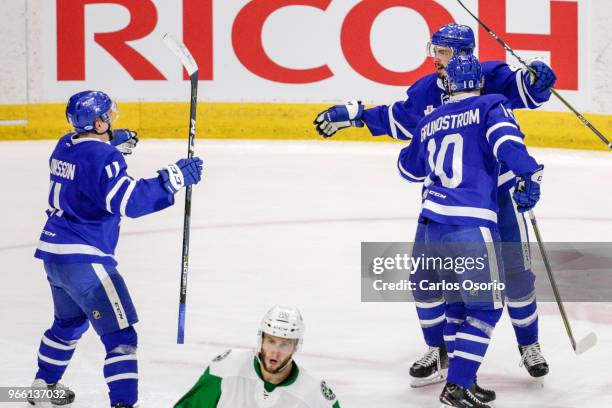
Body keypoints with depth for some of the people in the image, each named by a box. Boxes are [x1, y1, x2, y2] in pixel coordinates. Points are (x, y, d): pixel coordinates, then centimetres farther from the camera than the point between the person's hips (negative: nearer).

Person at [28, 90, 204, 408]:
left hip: (53, 254, 10)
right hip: (83, 259, -10)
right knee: (120, 334, -9)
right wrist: (174, 178, -24)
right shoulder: (101, 156, -18)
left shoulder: (66, 146, 9)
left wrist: (114, 144, 21)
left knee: (70, 322, 31)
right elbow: (129, 200, -27)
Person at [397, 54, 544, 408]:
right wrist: (529, 174, -15)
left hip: (430, 225, 6)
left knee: (458, 301, 20)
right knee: (486, 307, 2)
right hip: (470, 226, -6)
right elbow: (505, 139, -17)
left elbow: (409, 169, 34)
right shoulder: (490, 106, 4)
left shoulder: (429, 122, 19)